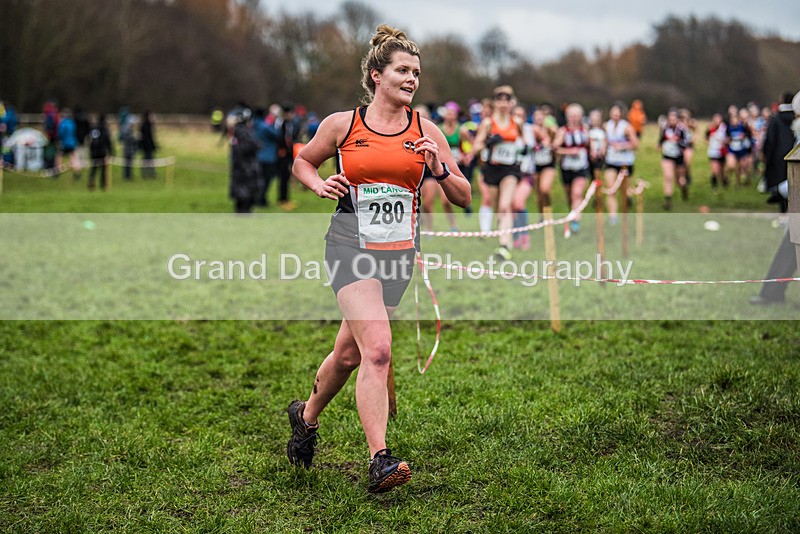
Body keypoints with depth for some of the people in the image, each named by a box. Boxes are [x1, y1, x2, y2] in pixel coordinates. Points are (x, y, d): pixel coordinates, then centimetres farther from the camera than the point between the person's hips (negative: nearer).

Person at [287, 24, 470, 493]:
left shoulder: (426, 131, 5)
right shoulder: (341, 124, 0)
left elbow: (464, 198, 7)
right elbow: (302, 162, 18)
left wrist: (439, 169, -12)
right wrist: (320, 185, -3)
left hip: (399, 251, 4)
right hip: (351, 244, -3)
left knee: (349, 353, 12)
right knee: (377, 348, -21)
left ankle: (307, 416, 40)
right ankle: (380, 461, -22)